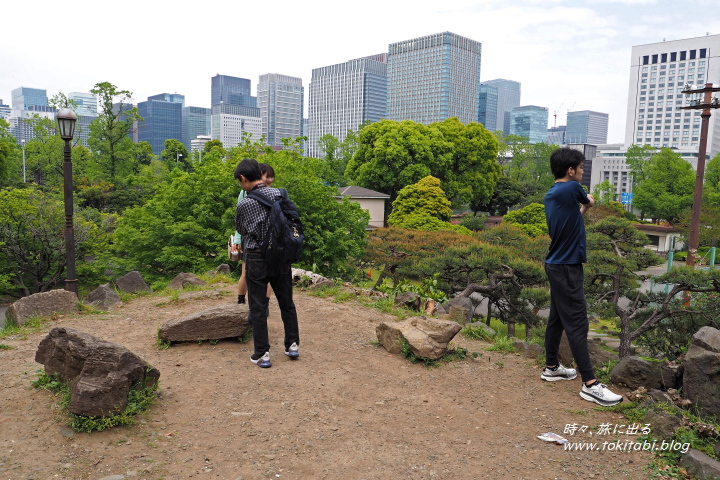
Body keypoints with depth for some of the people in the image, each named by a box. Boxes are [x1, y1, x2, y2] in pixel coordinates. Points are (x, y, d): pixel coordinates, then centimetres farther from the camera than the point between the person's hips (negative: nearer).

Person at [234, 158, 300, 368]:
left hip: (256, 258, -4)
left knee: (258, 307, 5)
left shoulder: (244, 204, -12)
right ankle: (292, 345, 25)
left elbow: (240, 229, 5)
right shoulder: (280, 194, -2)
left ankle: (262, 354, 10)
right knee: (286, 302, 16)